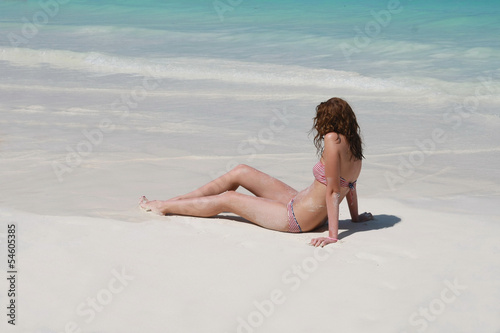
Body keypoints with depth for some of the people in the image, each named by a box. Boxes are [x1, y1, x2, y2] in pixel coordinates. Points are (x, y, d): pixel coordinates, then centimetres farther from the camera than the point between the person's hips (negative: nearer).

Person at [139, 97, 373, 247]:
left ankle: (163, 207, 21)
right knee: (240, 172, 11)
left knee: (228, 199, 3)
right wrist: (355, 217, 22)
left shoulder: (333, 140, -26)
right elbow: (349, 184, 11)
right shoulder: (351, 143, 1)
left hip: (297, 218, -9)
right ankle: (176, 200, 23)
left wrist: (333, 235, -26)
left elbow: (333, 191, -27)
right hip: (299, 202, 9)